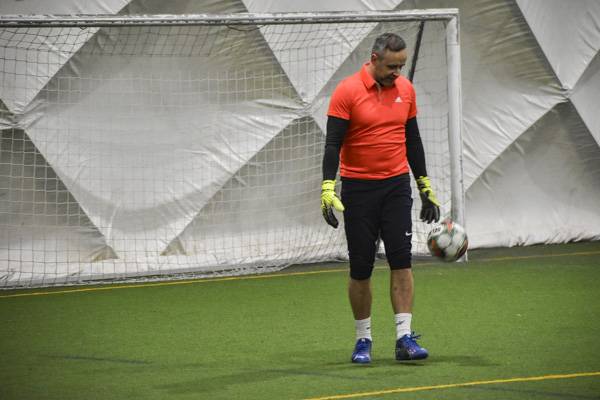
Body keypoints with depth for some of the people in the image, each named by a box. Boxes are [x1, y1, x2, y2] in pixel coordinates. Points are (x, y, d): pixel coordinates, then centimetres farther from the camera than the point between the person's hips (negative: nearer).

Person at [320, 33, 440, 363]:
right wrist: (328, 189, -21)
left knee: (401, 260, -7)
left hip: (396, 184, 3)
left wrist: (425, 186, 15)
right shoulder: (347, 91, -9)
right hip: (358, 188, -3)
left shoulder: (405, 90, 6)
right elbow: (333, 143, -12)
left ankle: (404, 338, -8)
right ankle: (363, 339, 14)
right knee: (361, 267, 1)